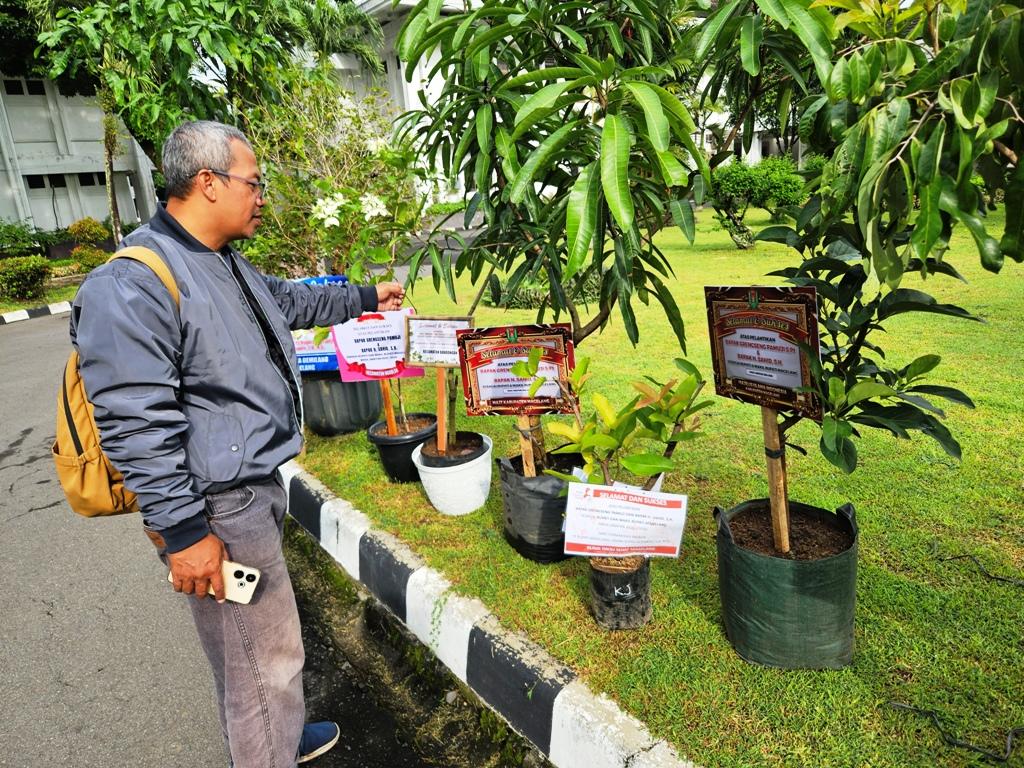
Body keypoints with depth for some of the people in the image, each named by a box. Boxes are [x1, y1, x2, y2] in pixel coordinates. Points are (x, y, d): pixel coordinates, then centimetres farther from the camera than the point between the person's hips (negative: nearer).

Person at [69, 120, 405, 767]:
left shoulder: (229, 265, 10)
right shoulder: (133, 286, -21)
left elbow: (292, 301, 30)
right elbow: (136, 428, -23)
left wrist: (366, 297, 35)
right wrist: (184, 533, -21)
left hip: (260, 483, 10)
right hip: (218, 508, -10)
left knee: (261, 637, 26)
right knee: (264, 657, 4)